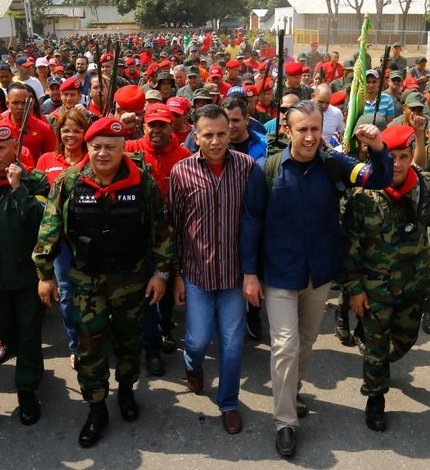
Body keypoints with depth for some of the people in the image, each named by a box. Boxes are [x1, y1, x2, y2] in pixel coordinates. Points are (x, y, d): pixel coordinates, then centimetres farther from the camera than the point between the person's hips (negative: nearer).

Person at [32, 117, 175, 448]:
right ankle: (97, 409, 22)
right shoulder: (69, 183, -10)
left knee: (128, 338, 16)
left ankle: (126, 391, 40)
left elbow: (162, 230, -4)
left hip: (131, 276, 0)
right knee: (90, 345, 4)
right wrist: (45, 274, -1)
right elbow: (50, 231, -2)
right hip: (86, 278, 0)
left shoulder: (143, 182, -11)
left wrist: (161, 272, -4)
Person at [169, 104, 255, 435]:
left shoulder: (247, 166, -7)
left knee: (233, 343, 7)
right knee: (199, 339, 6)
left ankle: (229, 403, 29)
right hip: (197, 271, 0)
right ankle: (193, 365, 43)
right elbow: (173, 226, 0)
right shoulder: (182, 171, -7)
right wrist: (176, 274, 1)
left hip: (234, 271, 1)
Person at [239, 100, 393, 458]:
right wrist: (249, 272, -9)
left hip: (320, 272, 3)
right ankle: (285, 422, 15)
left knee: (307, 341, 20)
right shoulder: (266, 169, -13)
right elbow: (251, 221, -9)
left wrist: (378, 150, -34)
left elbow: (380, 179, -13)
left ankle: (291, 390, 46)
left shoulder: (332, 165, -7)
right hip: (279, 273, -3)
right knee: (286, 346, -2)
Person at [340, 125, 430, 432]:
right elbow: (351, 245, -11)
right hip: (377, 285, -4)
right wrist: (355, 288, -10)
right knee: (377, 344, 8)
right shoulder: (364, 196, -17)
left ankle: (381, 366, 53)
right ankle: (375, 397, 32)